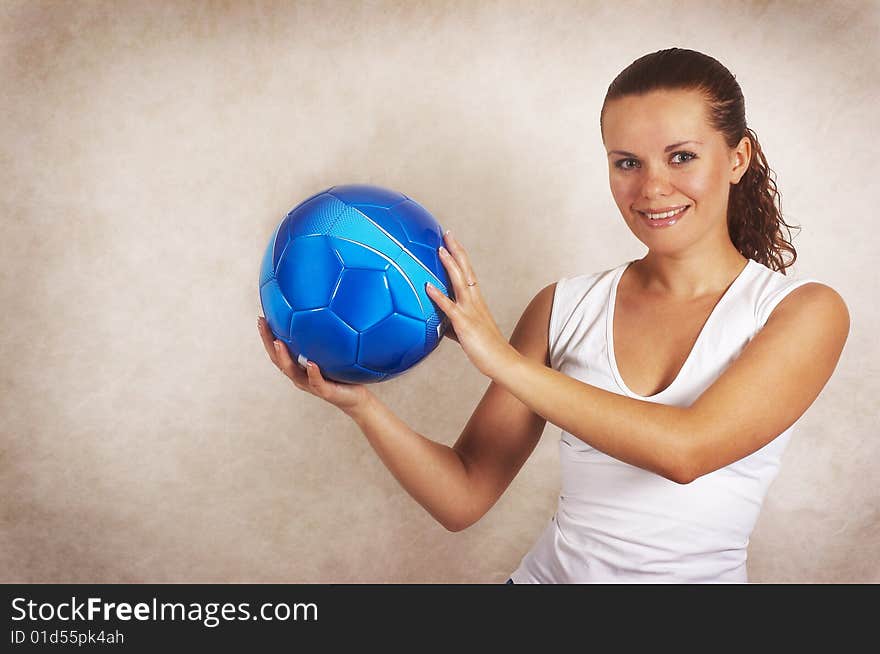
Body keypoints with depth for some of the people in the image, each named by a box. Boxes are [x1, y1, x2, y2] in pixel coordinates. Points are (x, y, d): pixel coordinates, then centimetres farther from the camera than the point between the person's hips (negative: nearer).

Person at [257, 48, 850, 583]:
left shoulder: (803, 312, -4)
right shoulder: (567, 306, 1)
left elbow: (687, 449, -20)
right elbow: (464, 499, -1)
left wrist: (502, 358, -18)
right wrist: (360, 403, -15)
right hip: (547, 574, 0)